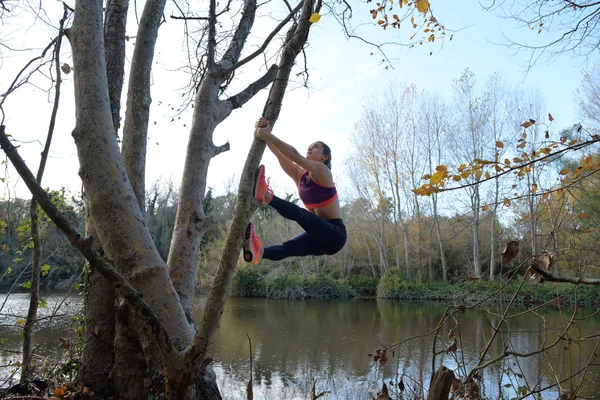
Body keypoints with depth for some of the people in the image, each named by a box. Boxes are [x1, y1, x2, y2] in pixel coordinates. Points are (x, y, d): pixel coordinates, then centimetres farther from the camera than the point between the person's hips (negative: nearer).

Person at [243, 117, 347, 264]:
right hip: (318, 235, 6)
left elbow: (294, 155, -25)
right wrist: (265, 135, -17)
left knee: (300, 214, -32)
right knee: (287, 248, -24)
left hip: (334, 234, -6)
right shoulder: (300, 175, 11)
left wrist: (268, 136, -29)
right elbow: (280, 153, -2)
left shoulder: (323, 171, -10)